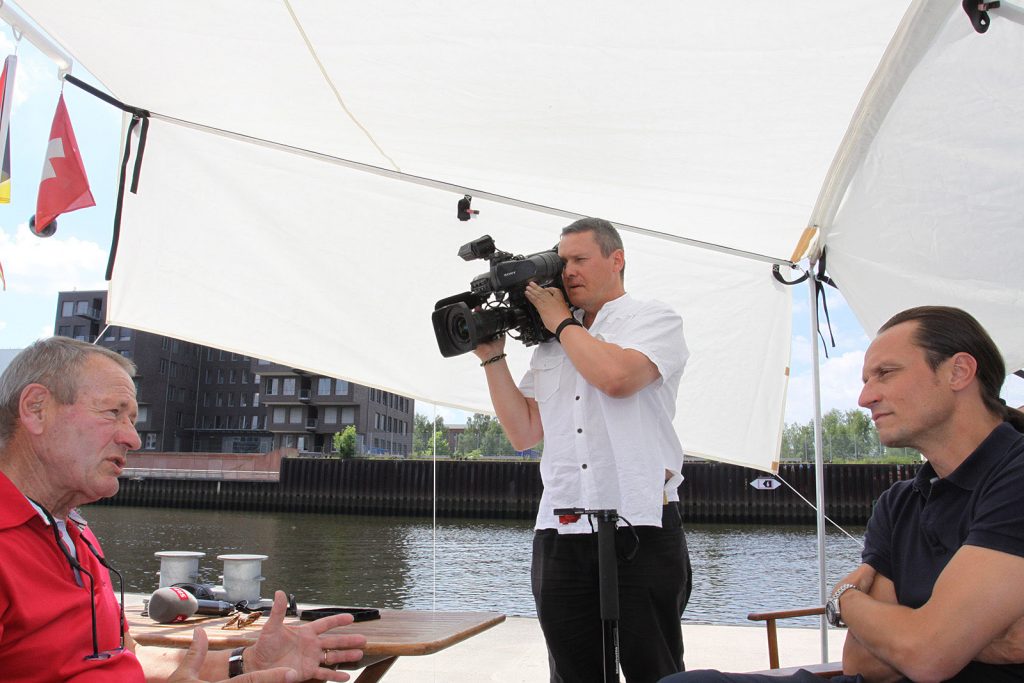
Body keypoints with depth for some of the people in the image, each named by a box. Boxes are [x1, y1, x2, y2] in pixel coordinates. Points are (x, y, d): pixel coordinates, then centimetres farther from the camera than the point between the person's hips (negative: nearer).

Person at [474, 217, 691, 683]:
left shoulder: (655, 320, 3)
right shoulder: (548, 345, 18)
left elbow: (615, 376, -19)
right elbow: (524, 433, 14)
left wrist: (562, 321, -4)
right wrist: (492, 357, 8)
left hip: (641, 532, -5)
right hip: (560, 536, 5)